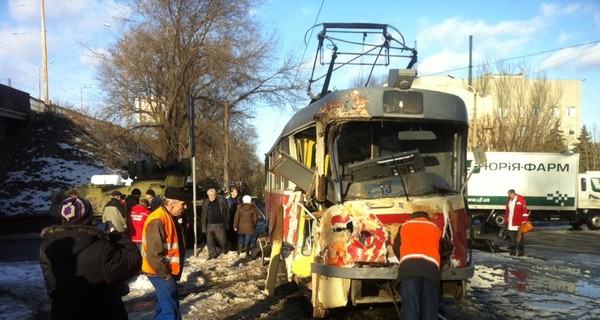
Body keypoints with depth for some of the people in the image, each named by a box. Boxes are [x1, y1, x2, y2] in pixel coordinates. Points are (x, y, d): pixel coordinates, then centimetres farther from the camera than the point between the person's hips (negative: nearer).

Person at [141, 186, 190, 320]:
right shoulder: (158, 221, -23)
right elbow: (154, 254, -27)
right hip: (161, 274, -10)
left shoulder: (169, 217, 9)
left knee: (164, 307, 18)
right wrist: (166, 274, -17)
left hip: (167, 272, 10)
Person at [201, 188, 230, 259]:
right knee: (210, 242, 5)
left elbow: (227, 211, 1)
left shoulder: (222, 201, -4)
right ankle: (212, 254, 19)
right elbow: (203, 214, 8)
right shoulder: (205, 203, 5)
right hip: (209, 225, 3)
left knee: (222, 240, 6)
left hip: (220, 225, -3)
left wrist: (226, 221, -2)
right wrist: (203, 225, 2)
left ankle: (225, 250, 34)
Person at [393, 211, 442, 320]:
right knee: (429, 310, 3)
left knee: (410, 309, -8)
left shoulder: (404, 226, 29)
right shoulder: (435, 228, 31)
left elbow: (396, 248, 33)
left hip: (408, 266, -1)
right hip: (431, 267, 1)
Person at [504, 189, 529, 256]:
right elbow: (507, 212, 18)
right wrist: (505, 222, 16)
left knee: (520, 237, 2)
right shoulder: (509, 201, 12)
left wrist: (524, 221, -16)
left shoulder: (521, 200, -9)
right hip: (510, 223, 7)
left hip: (519, 223, -6)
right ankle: (513, 251, 21)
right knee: (512, 237, 11)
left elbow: (525, 211, -12)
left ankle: (521, 251, 10)